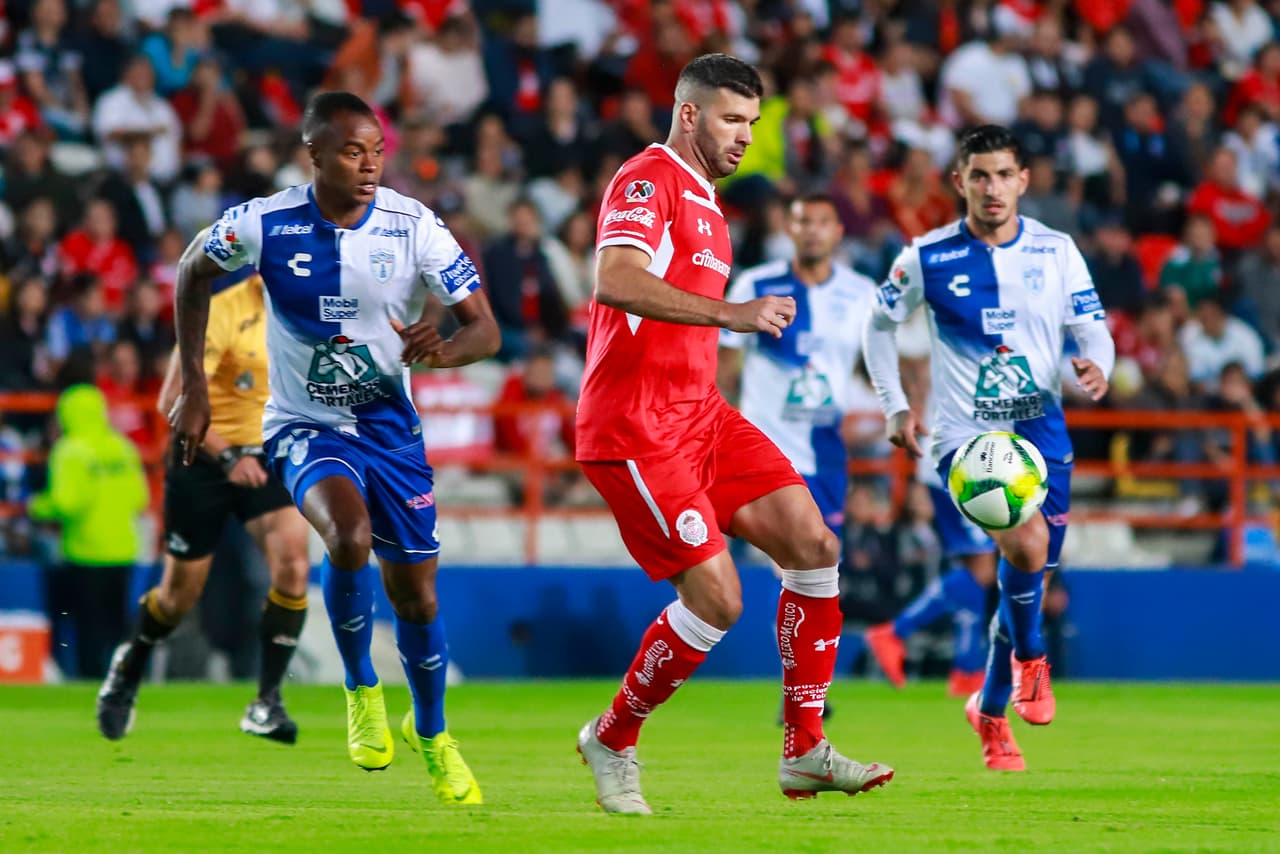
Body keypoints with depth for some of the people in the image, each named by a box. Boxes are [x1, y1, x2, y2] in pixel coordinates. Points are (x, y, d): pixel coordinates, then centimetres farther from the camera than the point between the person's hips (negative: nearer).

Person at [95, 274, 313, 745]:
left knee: (293, 566, -18)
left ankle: (267, 702, -8)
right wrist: (225, 456, -30)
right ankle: (130, 666, 39)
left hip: (266, 458, 4)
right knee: (181, 593, 7)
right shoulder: (221, 313, -21)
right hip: (203, 459, -4)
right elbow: (174, 401, -23)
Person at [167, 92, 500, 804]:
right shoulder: (265, 225, -16)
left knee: (416, 596, 7)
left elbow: (485, 328, -13)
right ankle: (361, 689, -6)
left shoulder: (414, 226, -15)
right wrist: (193, 387, 0)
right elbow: (193, 274, 4)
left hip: (392, 427, 2)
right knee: (350, 537, -32)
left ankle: (431, 732, 36)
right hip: (306, 428, -2)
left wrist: (445, 349, -37)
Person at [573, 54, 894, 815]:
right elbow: (615, 281, -29)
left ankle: (805, 752, 3)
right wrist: (731, 314, -34)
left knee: (814, 546, -2)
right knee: (716, 600, -14)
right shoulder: (648, 180, -10)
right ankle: (613, 741, 8)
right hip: (636, 429, -10)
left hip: (700, 414, 10)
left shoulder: (705, 205, 21)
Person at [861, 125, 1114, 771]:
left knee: (1030, 566, 5)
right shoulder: (927, 258, -5)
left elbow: (1093, 327, 4)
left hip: (1040, 428, 3)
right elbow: (879, 325, 9)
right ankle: (1028, 657, 1)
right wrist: (895, 408, 1)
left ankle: (991, 709, 26)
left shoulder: (1056, 251, 1)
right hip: (966, 433, -3)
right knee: (1026, 543, -28)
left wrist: (1097, 365, -19)